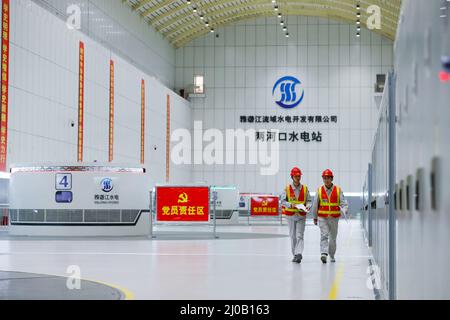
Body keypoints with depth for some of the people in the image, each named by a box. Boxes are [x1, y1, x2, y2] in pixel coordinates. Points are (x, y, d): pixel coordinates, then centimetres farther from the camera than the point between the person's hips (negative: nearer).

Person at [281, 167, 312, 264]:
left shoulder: (305, 188, 3)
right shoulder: (287, 188, -1)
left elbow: (309, 201, 6)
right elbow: (283, 201, -4)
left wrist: (307, 206, -15)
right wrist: (290, 205, -21)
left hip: (301, 216, 0)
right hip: (291, 215, 1)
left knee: (300, 235, -10)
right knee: (293, 236, 8)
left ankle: (299, 254, -19)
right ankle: (295, 255, 18)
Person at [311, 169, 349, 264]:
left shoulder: (338, 190, 0)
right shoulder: (319, 190, 1)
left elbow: (343, 203, -4)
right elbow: (315, 205, 8)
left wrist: (345, 210, -25)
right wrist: (315, 217, 12)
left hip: (334, 218, 1)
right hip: (322, 218, -1)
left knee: (333, 238, 11)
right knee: (324, 235, -16)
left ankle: (332, 255, 28)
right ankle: (324, 254, -26)